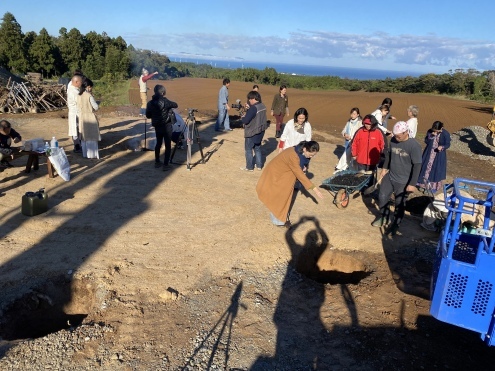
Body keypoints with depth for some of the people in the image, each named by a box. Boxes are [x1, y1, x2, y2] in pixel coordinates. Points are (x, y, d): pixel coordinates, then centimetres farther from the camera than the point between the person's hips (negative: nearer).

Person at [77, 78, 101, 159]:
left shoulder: (79, 96, 3)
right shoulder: (89, 96, -16)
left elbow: (78, 108, 7)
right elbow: (96, 107, -13)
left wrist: (80, 116, 18)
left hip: (82, 118, 6)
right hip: (90, 117, -6)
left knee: (84, 136, 13)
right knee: (92, 137, 2)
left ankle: (85, 154, 19)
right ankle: (92, 154, 6)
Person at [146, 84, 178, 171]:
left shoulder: (150, 103, -1)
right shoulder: (165, 101, -16)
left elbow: (148, 115, 6)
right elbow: (175, 105, -3)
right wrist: (169, 105, 16)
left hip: (157, 127, 6)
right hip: (166, 126, -5)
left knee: (158, 143, 20)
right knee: (168, 145, 1)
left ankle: (157, 162, 28)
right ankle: (166, 165, 0)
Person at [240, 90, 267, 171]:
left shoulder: (253, 108, -24)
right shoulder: (263, 106, 2)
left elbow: (245, 121, -25)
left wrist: (243, 117, -3)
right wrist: (248, 109, 5)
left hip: (251, 133, -8)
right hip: (260, 132, 8)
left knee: (248, 149, 6)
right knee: (257, 149, 19)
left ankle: (249, 167, 13)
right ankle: (259, 165, 26)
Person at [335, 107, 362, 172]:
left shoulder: (360, 122, -10)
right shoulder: (349, 121, 9)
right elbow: (344, 130, 15)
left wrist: (351, 137, -20)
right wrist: (344, 134, -7)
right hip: (347, 142, 6)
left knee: (346, 154, -10)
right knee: (348, 155, 16)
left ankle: (340, 167, -2)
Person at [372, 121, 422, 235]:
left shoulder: (414, 146, -21)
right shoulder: (393, 140, -4)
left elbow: (417, 166, -19)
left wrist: (412, 183, -20)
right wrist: (385, 168, 13)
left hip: (403, 181, -5)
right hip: (389, 176, 6)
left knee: (399, 204, 7)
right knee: (382, 197, 14)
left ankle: (395, 225, 28)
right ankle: (384, 217, 38)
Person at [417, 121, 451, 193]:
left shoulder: (446, 134, -17)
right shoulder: (429, 131, -9)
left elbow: (447, 144, -8)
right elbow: (426, 141, -6)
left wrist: (442, 147, -28)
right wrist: (431, 136, -22)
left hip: (439, 155, -3)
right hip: (429, 153, 3)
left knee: (436, 170, 7)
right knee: (426, 167, 13)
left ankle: (434, 186, 23)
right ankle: (424, 183, 32)